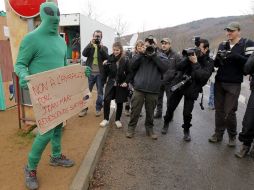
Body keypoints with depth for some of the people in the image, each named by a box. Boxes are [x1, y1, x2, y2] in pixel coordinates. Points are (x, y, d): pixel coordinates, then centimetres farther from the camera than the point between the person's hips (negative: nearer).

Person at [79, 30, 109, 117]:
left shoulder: (104, 48, 7)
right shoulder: (89, 46, 9)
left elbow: (107, 57, -10)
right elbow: (84, 54, -10)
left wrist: (101, 47, -16)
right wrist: (91, 44, -16)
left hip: (100, 74, 0)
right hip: (90, 73, 1)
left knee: (100, 92, 8)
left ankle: (98, 109, 21)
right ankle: (84, 109, 17)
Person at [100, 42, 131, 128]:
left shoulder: (125, 60, -6)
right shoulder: (110, 58, -1)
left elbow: (129, 73, -4)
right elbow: (106, 72, 7)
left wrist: (126, 82, -13)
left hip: (121, 85, -1)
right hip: (110, 83, 1)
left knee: (119, 102, 9)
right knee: (106, 100, -8)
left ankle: (118, 120, 27)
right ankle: (106, 119, 11)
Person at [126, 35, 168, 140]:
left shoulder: (160, 55, 6)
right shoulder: (141, 54, 7)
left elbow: (164, 67, -11)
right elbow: (132, 65, -5)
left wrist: (154, 55, -14)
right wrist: (141, 54, -13)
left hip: (153, 90, 0)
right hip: (139, 88, 0)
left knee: (150, 111, 13)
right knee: (135, 110, 6)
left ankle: (149, 128, 30)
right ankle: (131, 127, 21)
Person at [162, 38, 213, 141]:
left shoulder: (209, 63, -4)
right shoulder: (192, 54, 2)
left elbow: (203, 76, -21)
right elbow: (178, 67, -4)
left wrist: (195, 63, -23)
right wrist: (187, 59, -18)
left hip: (191, 89, -2)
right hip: (179, 84, 3)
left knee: (187, 113, -1)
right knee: (170, 107, 10)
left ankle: (186, 130, 25)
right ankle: (166, 123, 35)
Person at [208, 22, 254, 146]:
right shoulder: (222, 45, 11)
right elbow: (216, 64, 9)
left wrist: (235, 57, -25)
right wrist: (218, 58, -13)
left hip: (234, 84, -4)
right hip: (219, 82, 4)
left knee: (229, 112, -3)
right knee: (219, 110, 7)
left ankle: (232, 136, 17)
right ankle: (218, 134, 19)